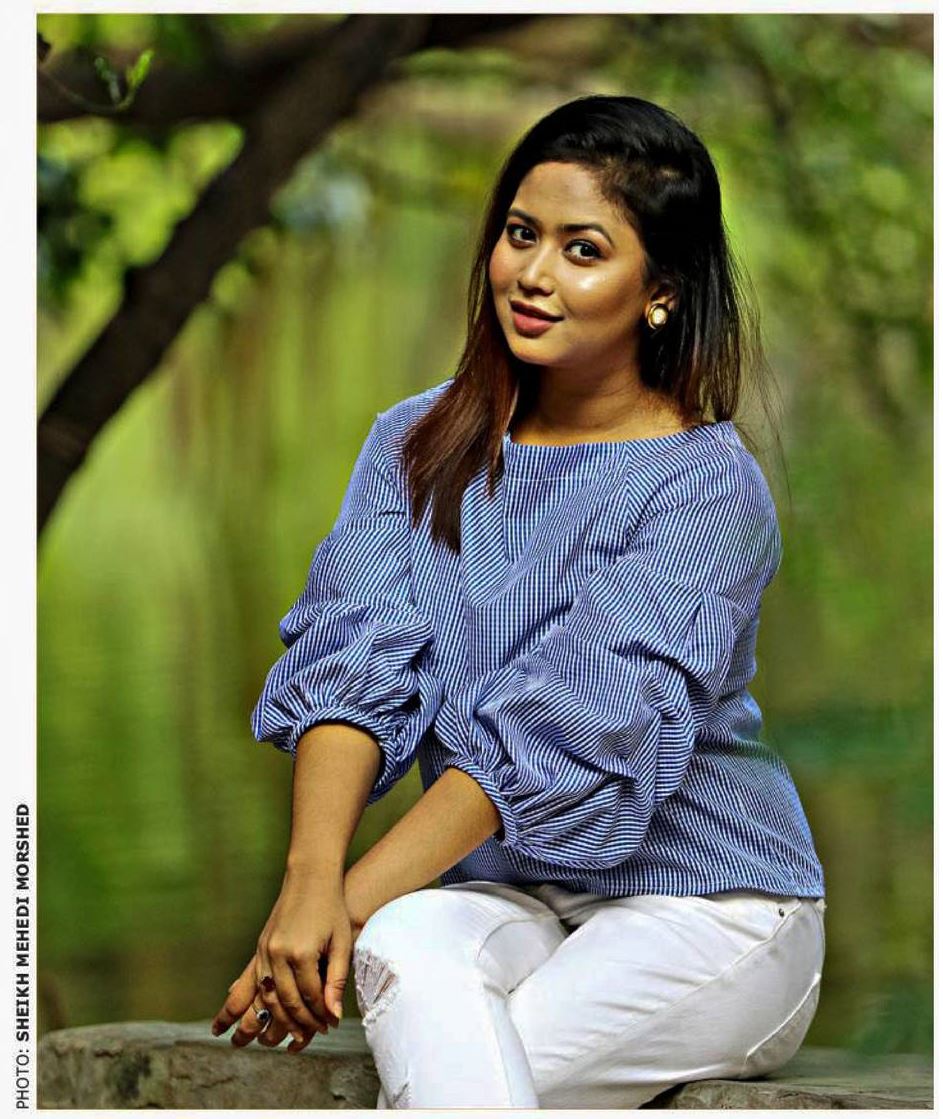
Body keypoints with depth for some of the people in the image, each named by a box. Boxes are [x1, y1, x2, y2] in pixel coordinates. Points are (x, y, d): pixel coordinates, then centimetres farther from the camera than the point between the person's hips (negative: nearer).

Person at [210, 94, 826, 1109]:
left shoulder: (708, 484, -10)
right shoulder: (417, 444, 8)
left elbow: (565, 732, -19)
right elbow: (354, 661, -5)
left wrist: (357, 900, -24)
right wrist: (312, 877, -23)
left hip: (706, 902, -4)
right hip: (505, 895, 4)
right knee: (407, 951, -32)